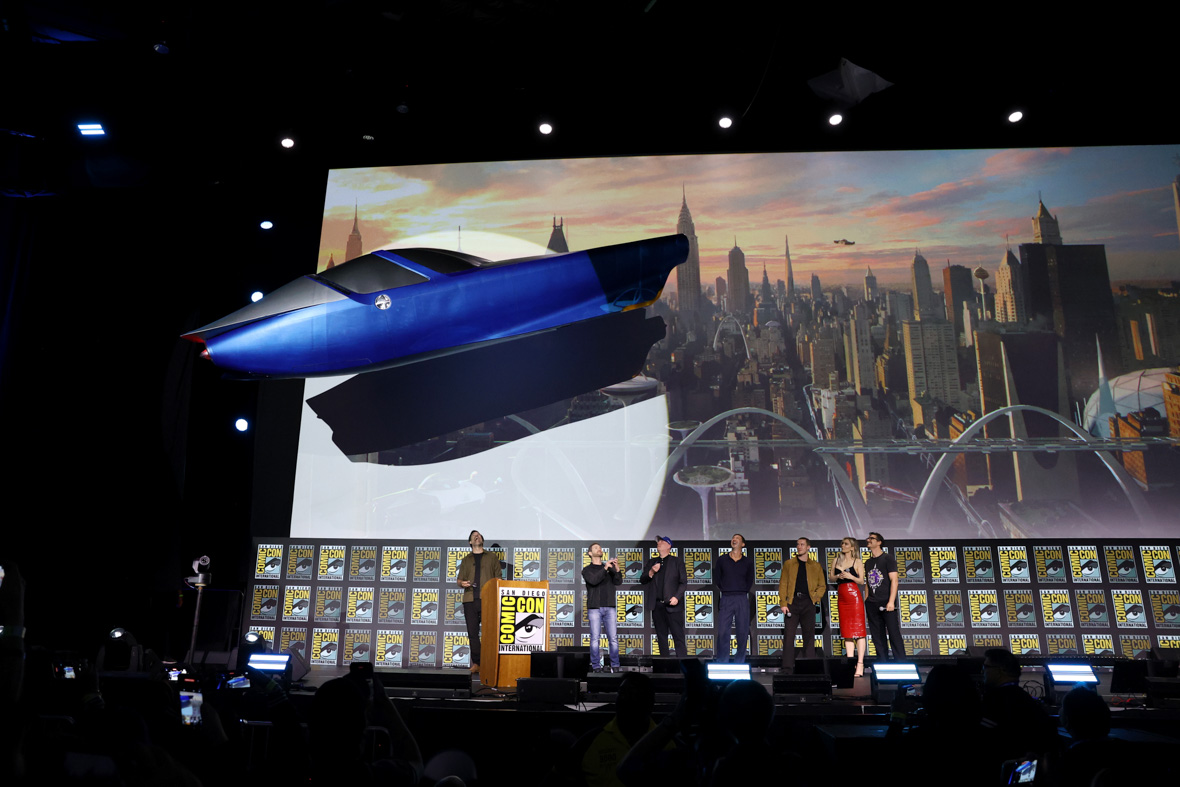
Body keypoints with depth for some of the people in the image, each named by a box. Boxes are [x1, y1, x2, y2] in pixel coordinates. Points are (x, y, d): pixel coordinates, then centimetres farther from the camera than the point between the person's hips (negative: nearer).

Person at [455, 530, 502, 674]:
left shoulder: (492, 557, 16)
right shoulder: (466, 560, 22)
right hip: (470, 599, 2)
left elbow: (498, 577, 11)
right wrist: (462, 583, -5)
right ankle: (476, 663, 2)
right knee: (472, 632, -3)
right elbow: (459, 579, 19)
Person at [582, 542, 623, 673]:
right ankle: (596, 667, 1)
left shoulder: (610, 568, 17)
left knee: (613, 638, -2)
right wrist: (605, 568, -18)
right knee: (595, 638, -5)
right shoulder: (587, 570, 9)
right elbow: (593, 580, -11)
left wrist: (617, 569, -13)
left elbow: (618, 582, 3)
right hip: (594, 608, -2)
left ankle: (615, 667, 4)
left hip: (609, 608, 2)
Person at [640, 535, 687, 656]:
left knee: (678, 636, -8)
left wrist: (677, 597, -13)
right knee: (661, 637, 8)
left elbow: (683, 582, 1)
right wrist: (651, 572, -7)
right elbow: (642, 580, 12)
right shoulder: (651, 562, 17)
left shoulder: (677, 561, 6)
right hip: (657, 606, 4)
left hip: (672, 605, -4)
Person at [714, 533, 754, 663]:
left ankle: (739, 663, 11)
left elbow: (749, 582, 14)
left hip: (742, 599, 1)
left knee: (743, 632, 1)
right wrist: (724, 591, 6)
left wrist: (741, 593, 8)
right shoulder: (722, 560, 8)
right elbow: (718, 580, 12)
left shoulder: (748, 562, 9)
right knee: (723, 632, -7)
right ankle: (722, 664, 0)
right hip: (726, 599, -1)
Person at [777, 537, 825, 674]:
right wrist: (783, 603, -4)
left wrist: (816, 597, -4)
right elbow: (783, 584, 6)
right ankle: (788, 669, -3)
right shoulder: (789, 564, 12)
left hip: (808, 602, 1)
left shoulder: (816, 566, 13)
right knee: (788, 635, -5)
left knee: (809, 636, 2)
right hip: (792, 602, 0)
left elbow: (822, 585, 14)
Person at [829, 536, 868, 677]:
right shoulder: (836, 560, 14)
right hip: (841, 597, 5)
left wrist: (851, 576, -16)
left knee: (858, 629, -7)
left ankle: (860, 665, -9)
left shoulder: (857, 561, 2)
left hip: (854, 595, -5)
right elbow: (831, 577, 15)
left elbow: (861, 581, 0)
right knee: (846, 630, 3)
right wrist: (838, 576, -5)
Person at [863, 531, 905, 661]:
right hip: (872, 605, 6)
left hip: (886, 603, -6)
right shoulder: (868, 562, 17)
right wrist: (865, 602, 10)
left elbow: (894, 580, -8)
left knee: (894, 635, -8)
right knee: (877, 637, 5)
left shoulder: (887, 558, 0)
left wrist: (891, 602, -17)